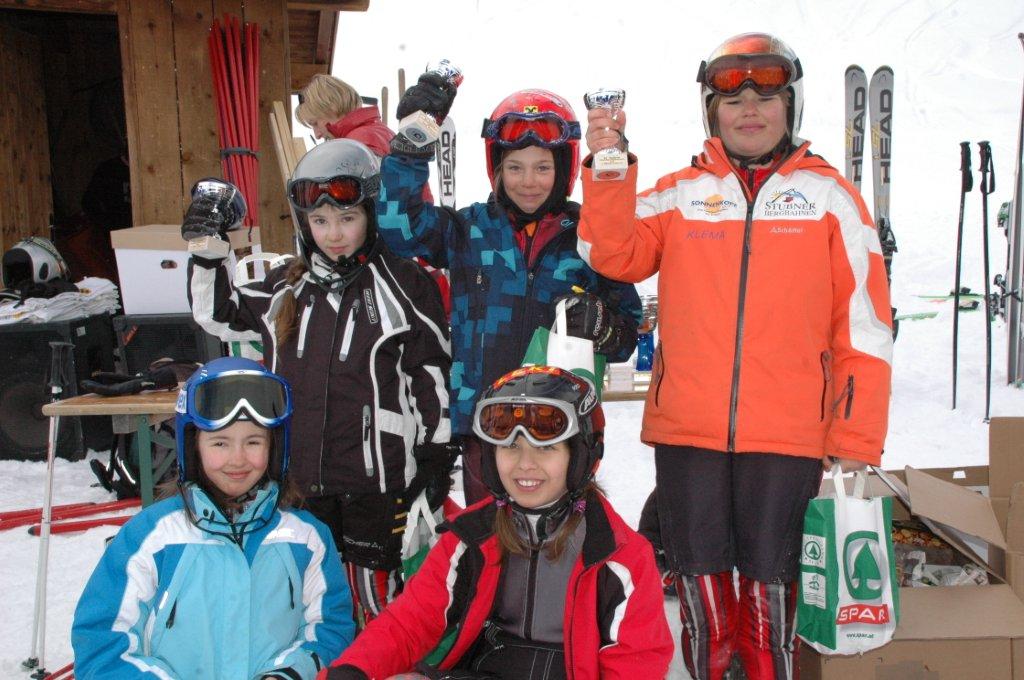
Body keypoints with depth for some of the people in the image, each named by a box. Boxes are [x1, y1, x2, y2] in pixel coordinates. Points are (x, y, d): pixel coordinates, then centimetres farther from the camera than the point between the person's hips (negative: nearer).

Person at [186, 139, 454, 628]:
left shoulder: (404, 285, -6)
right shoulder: (287, 285, 8)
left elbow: (432, 371, -4)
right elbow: (220, 316, 20)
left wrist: (436, 455, -4)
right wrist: (207, 255, 5)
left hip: (376, 472, -5)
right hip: (301, 472, 5)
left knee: (372, 582, 6)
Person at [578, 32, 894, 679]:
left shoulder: (828, 195, 4)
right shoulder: (678, 194, 9)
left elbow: (864, 323, 3)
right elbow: (618, 257, -6)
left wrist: (856, 442, -1)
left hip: (788, 434, -1)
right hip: (686, 429, 2)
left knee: (769, 584, 7)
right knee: (701, 578, 12)